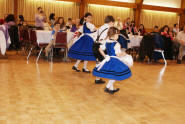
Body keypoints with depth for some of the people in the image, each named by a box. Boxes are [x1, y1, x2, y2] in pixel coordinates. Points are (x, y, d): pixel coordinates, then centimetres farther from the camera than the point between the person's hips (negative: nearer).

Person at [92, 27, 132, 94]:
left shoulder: (106, 42, 6)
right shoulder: (116, 44, -17)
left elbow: (100, 49, 14)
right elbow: (118, 54, -23)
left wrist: (105, 56, 21)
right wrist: (124, 54, -4)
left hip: (108, 60, 8)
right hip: (114, 60, -8)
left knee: (111, 76, 19)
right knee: (114, 76, 3)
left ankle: (111, 89, 29)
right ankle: (107, 87, -1)